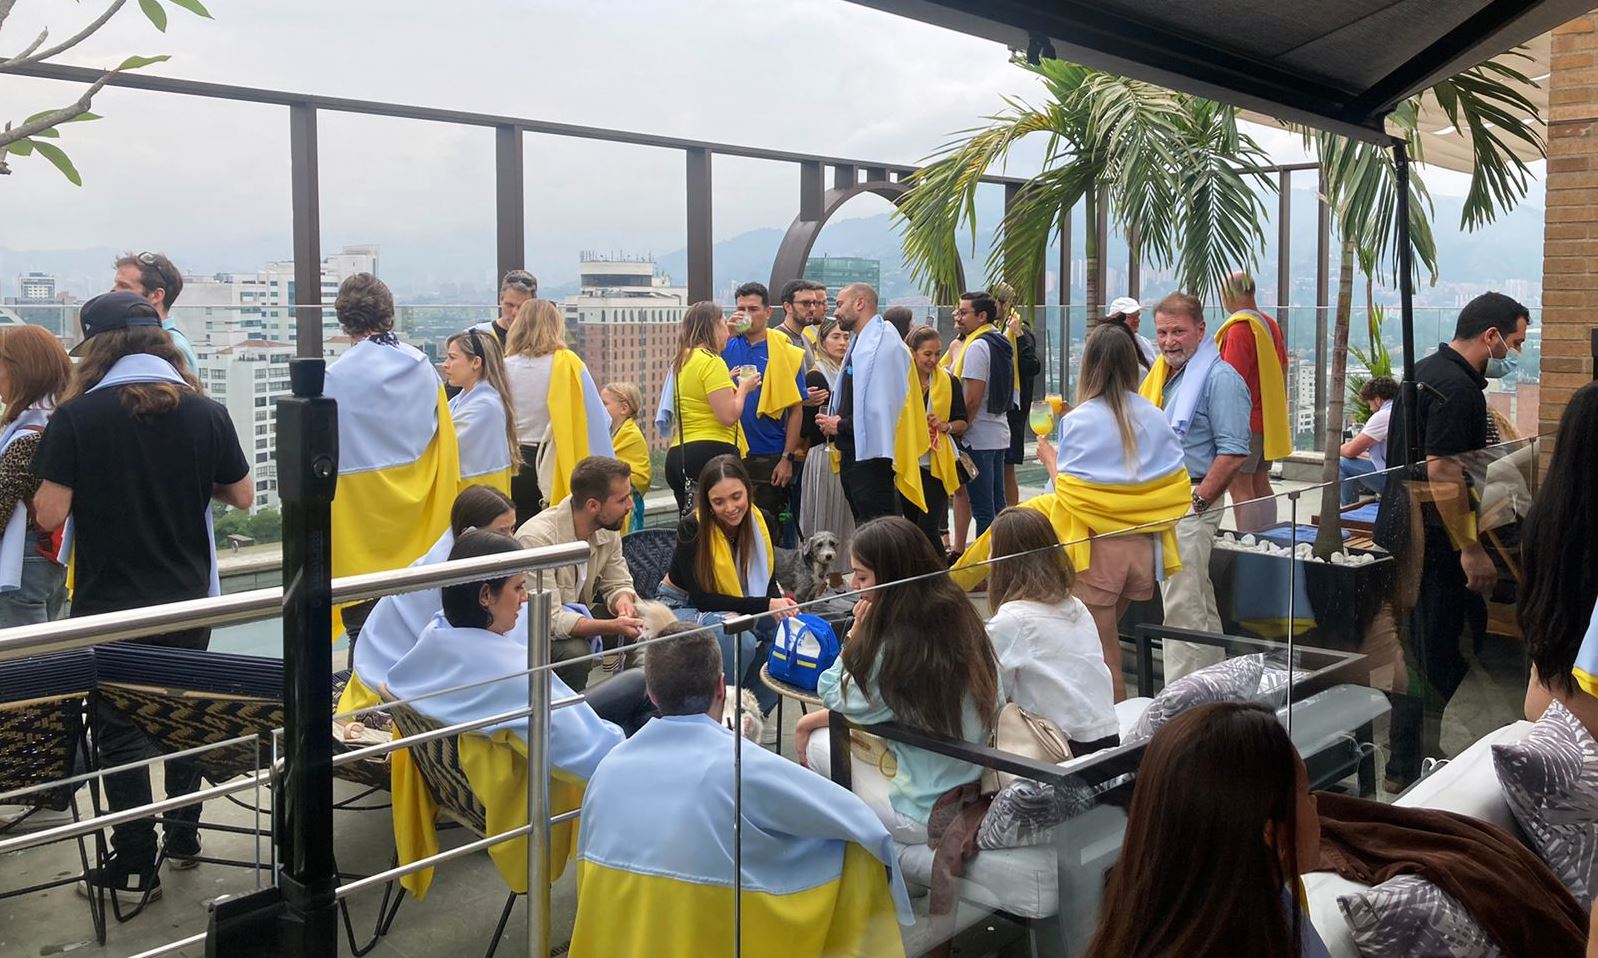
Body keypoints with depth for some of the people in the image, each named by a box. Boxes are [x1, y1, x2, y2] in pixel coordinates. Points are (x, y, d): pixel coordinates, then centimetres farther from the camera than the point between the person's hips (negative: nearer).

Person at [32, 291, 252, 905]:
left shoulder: (76, 417, -13)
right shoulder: (206, 412, -5)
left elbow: (49, 514, -14)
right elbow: (242, 496, 2)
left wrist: (92, 482, 6)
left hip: (109, 606, -3)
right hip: (187, 600, 3)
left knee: (120, 730, 8)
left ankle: (134, 867, 14)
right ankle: (184, 834, 31)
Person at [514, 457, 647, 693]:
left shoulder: (607, 530, -7)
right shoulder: (538, 537, -30)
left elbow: (618, 584, 3)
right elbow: (548, 620, -34)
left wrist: (623, 600, -24)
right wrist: (614, 626, -43)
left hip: (576, 614, 7)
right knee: (574, 652, -34)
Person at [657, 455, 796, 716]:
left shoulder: (759, 521, -10)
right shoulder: (692, 528, -24)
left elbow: (768, 582, -1)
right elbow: (701, 598, -25)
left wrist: (781, 606, -24)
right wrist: (764, 605, -33)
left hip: (738, 609, 6)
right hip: (684, 608, -6)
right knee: (740, 641, -34)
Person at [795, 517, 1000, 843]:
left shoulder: (897, 646, -24)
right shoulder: (961, 618, 0)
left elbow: (838, 702, -6)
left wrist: (856, 633, -5)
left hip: (923, 816, -8)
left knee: (816, 743, 8)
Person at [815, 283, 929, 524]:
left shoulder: (884, 342, -15)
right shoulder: (859, 343, 17)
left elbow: (881, 407, -22)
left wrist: (840, 426, -12)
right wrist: (833, 420, 6)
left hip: (871, 454, -10)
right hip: (853, 453, 10)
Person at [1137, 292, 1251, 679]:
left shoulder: (1219, 378, -12)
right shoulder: (1162, 375, 15)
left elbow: (1233, 452, -19)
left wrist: (1197, 501, -19)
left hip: (1189, 505, -9)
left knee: (1182, 608, -9)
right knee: (1199, 606, 18)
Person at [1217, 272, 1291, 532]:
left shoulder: (1238, 329, -16)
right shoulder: (1271, 325, 11)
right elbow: (1283, 371, 19)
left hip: (1244, 422, -9)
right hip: (1268, 420, 9)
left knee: (1240, 488, -5)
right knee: (1261, 484, 14)